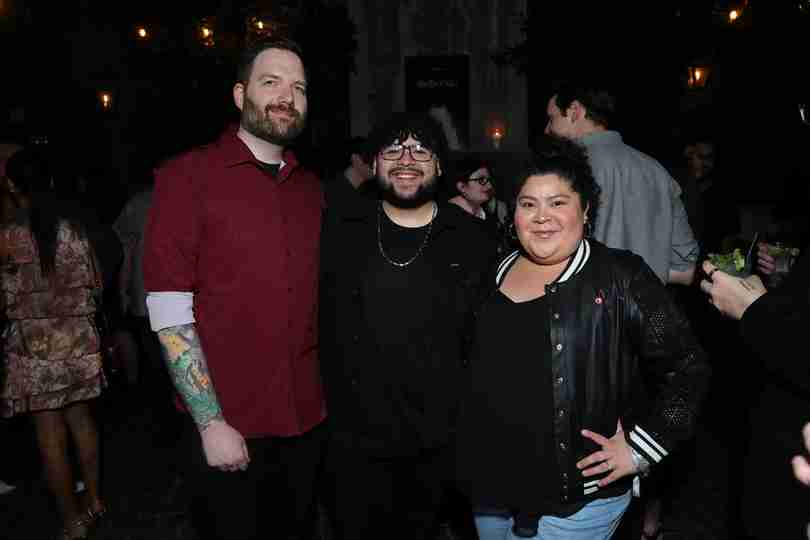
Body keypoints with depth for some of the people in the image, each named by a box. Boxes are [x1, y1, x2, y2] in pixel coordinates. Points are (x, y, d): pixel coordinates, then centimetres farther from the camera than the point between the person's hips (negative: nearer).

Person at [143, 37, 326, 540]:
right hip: (227, 427, -4)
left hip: (308, 419, 5)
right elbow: (169, 313, -13)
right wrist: (212, 422, -15)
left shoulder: (312, 188, 7)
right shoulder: (187, 175, -8)